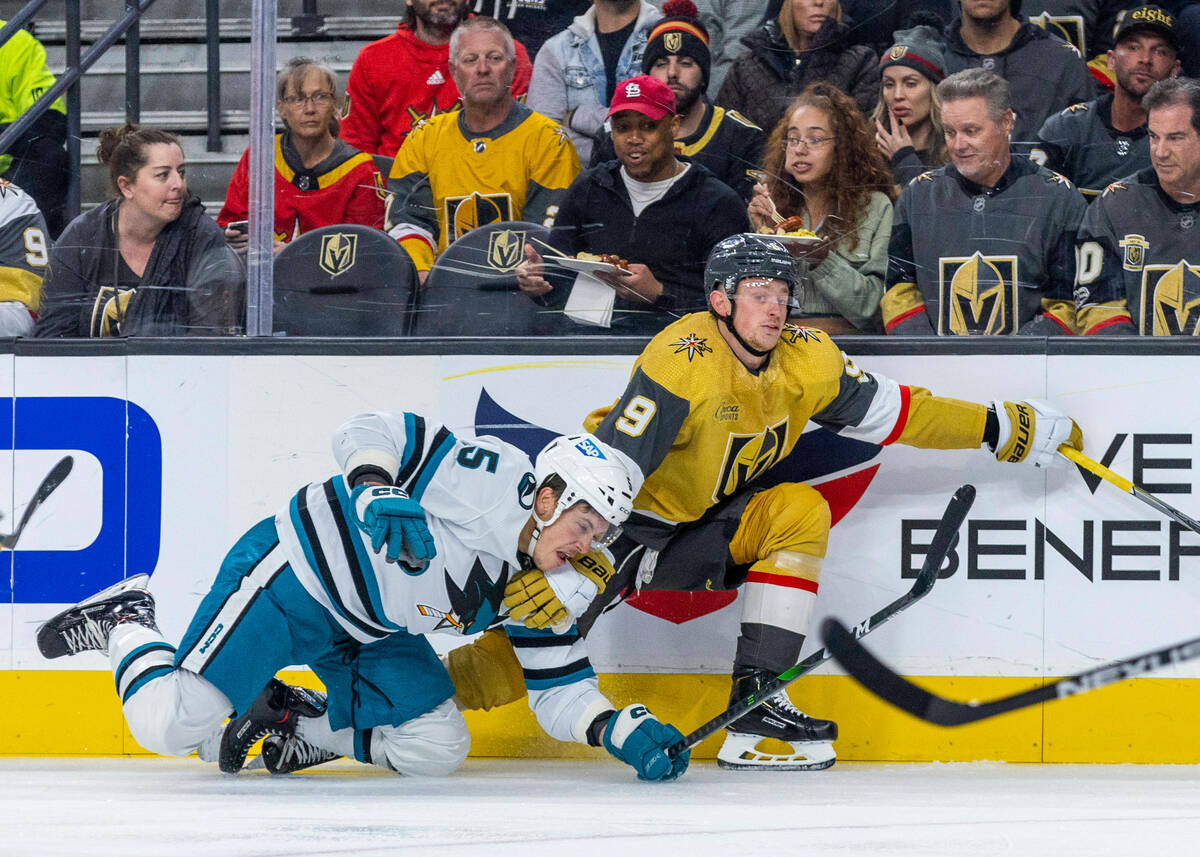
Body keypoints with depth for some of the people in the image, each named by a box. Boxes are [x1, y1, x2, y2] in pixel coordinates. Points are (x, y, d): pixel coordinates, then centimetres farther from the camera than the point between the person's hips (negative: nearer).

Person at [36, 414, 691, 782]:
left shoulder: (546, 593, -1)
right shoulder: (492, 479, -23)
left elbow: (557, 689, 3)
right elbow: (371, 431, -21)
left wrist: (623, 732, -13)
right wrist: (376, 495, -39)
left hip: (366, 635, 8)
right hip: (290, 576, -8)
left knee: (437, 748, -8)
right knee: (172, 728, -18)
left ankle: (293, 722, 10)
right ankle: (124, 624, 13)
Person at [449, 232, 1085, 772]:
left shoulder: (806, 360, -5)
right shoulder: (682, 362, -27)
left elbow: (894, 411, 7)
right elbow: (612, 464, -32)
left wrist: (999, 428, 6)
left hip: (709, 528, 6)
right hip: (627, 523, -6)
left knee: (798, 509, -16)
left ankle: (756, 703, -19)